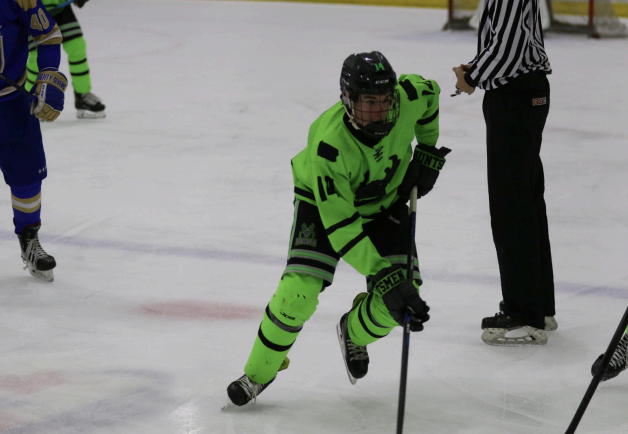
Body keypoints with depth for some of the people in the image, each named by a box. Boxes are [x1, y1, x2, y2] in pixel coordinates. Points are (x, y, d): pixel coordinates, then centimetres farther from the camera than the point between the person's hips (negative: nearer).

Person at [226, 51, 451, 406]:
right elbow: (341, 227, -38)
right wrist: (385, 278, -42)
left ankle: (355, 335, 23)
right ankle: (260, 371, 4)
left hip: (385, 202, 4)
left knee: (405, 294, -11)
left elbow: (430, 92, 0)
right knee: (300, 292, -22)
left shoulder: (407, 99, -29)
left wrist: (427, 154, 1)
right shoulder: (329, 144, -39)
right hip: (325, 200, -4)